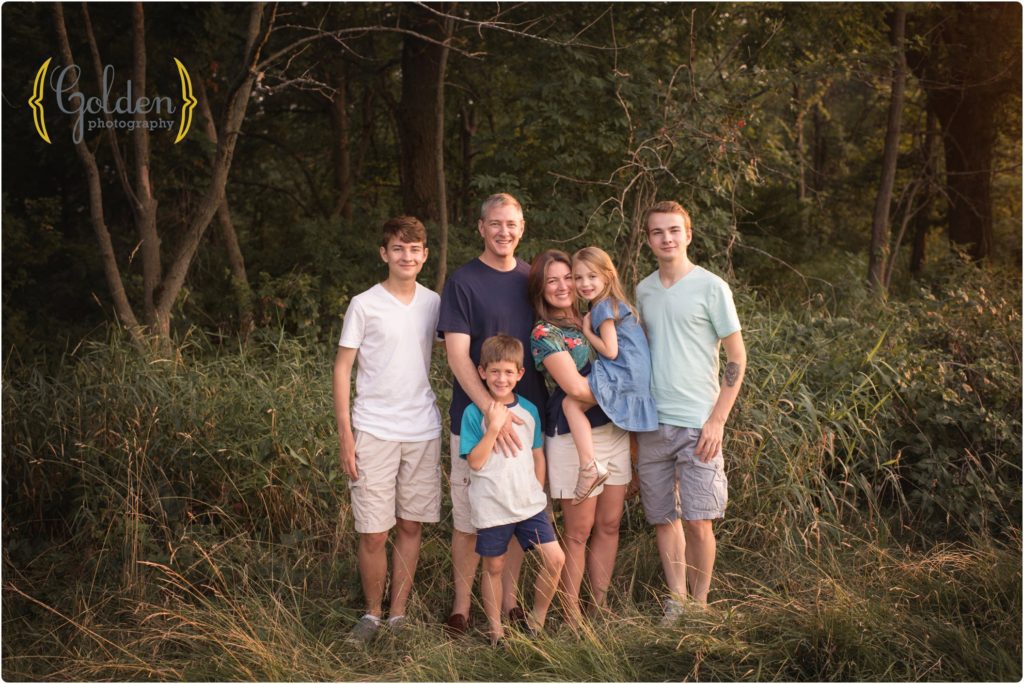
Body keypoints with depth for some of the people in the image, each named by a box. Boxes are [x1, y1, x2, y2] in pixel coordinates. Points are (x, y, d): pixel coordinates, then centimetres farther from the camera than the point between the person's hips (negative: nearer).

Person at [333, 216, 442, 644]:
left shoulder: (434, 303, 6)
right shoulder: (365, 305, -4)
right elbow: (342, 369, -2)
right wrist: (345, 436, -7)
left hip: (423, 431, 3)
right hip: (374, 431, -3)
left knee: (411, 526, 9)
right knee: (373, 533, -1)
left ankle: (398, 615, 21)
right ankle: (372, 614, 19)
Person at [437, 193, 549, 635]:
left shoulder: (533, 280, 9)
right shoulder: (462, 283, -5)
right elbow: (457, 355, -12)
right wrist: (491, 409, -23)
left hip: (525, 414, 4)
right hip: (475, 416, -4)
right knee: (470, 517, 3)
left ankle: (509, 600, 23)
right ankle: (462, 606, 16)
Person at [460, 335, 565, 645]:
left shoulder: (529, 410, 4)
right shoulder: (474, 413, -8)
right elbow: (475, 461, -14)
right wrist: (494, 427, -22)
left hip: (530, 503, 4)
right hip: (491, 508, -3)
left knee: (555, 559, -4)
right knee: (494, 567, 9)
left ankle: (536, 619, 16)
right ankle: (495, 629, 26)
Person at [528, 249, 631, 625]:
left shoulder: (589, 321, 13)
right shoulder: (544, 334, -8)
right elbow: (576, 387, -18)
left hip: (615, 429, 6)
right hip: (574, 437, -6)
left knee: (609, 525, 10)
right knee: (578, 531, 1)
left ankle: (599, 607, 21)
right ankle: (572, 617, 12)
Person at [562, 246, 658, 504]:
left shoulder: (603, 307, -11)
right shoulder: (615, 303, 19)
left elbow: (610, 351, -15)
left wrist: (587, 331, -6)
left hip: (622, 376, -10)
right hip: (638, 377, 10)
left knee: (570, 402, -15)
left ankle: (589, 466, -24)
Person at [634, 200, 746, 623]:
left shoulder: (711, 287, -3)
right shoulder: (643, 291, 11)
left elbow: (737, 358, -3)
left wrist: (717, 420, -10)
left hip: (697, 423, -4)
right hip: (651, 424, 5)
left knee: (698, 520, -4)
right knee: (662, 519, 9)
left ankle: (699, 604, 13)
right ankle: (676, 600, 22)